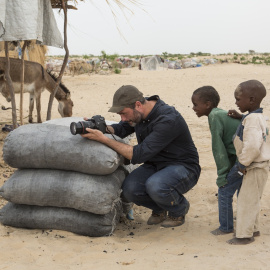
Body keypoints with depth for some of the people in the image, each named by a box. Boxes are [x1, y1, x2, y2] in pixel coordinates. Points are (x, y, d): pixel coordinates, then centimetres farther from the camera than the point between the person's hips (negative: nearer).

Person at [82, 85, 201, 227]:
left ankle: (179, 209, -2)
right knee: (129, 189, -21)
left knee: (155, 186, -37)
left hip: (183, 168, -7)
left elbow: (139, 155, -33)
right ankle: (159, 209, 11)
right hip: (155, 166, 7)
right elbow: (121, 129, 12)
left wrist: (103, 139, -33)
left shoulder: (168, 120, -30)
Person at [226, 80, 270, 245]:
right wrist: (240, 117, 11)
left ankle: (244, 235, 9)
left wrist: (243, 163, -20)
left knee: (246, 200, 0)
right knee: (252, 200, 21)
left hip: (255, 168, -10)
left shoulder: (252, 119, -24)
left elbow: (252, 146, -33)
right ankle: (252, 229, 33)